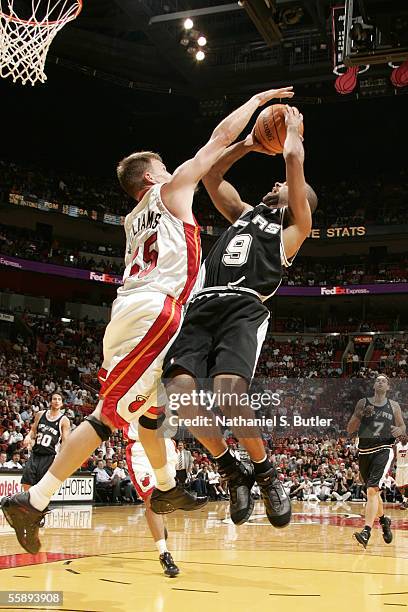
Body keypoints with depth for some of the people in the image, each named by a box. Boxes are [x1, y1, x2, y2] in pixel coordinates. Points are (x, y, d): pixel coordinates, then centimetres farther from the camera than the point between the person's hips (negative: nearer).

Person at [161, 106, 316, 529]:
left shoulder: (296, 224, 17)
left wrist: (291, 127, 30)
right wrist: (247, 145, 39)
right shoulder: (244, 212, 33)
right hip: (203, 306, 5)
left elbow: (294, 157, 12)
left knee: (228, 393, -30)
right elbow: (209, 175, 36)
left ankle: (265, 472, -2)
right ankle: (233, 472, 2)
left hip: (245, 308, -5)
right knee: (179, 391, -19)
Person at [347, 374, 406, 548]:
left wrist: (399, 430, -10)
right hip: (364, 451, 3)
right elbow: (350, 430, 3)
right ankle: (383, 521, 43)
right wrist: (360, 415, -14)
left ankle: (366, 532, -23)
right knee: (374, 490, 18)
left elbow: (403, 427, 14)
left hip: (383, 450, -3)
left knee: (372, 489, -20)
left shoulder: (394, 406, 5)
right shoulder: (363, 403, 5)